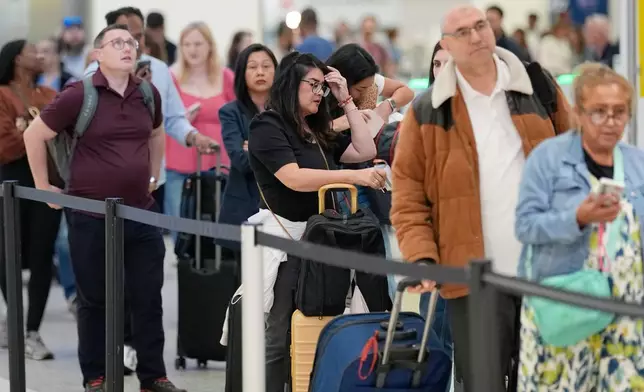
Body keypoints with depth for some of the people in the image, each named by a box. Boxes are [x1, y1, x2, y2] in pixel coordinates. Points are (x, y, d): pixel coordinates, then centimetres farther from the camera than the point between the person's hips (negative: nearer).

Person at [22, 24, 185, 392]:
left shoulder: (148, 95, 5)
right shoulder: (79, 96, -11)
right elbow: (34, 136, -3)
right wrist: (45, 188, 0)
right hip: (91, 216, -4)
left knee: (149, 297, 7)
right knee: (94, 300, 7)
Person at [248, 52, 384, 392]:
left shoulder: (319, 131, 17)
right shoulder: (267, 126, -7)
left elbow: (365, 151, 14)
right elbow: (294, 178, -19)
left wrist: (346, 101, 11)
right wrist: (353, 176, -27)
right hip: (283, 237, -8)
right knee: (278, 337, -7)